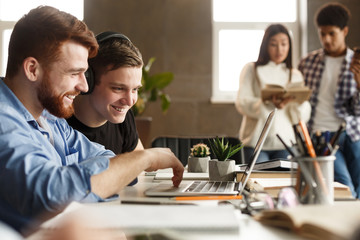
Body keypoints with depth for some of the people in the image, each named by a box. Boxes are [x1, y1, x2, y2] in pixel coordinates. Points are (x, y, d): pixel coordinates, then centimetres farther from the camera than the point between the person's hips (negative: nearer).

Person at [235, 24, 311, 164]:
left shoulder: (295, 75, 16)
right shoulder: (252, 70, 8)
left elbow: (301, 117, 7)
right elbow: (242, 103, -7)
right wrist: (270, 104, -23)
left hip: (284, 142, 2)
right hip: (256, 141, -2)